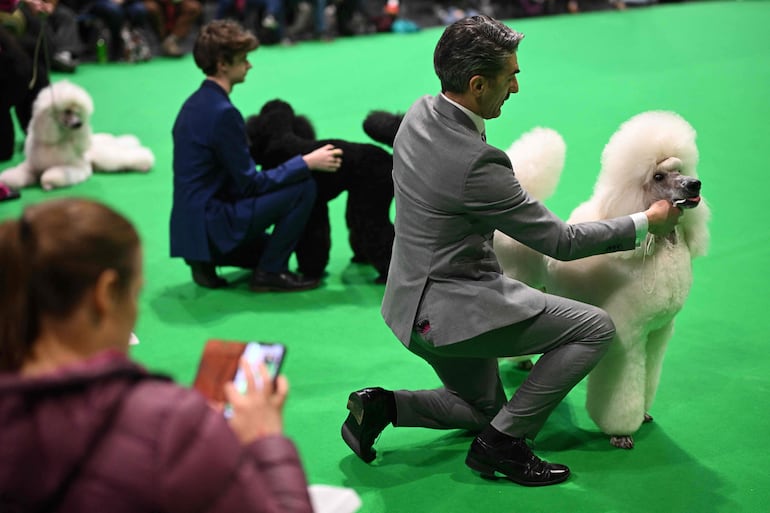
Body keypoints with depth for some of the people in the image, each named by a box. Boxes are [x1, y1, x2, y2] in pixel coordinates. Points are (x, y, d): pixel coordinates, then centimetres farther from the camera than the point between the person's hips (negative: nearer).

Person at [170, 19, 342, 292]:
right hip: (213, 226, -10)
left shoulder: (196, 103, 10)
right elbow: (250, 183, -17)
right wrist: (306, 163, -12)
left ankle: (206, 260, 11)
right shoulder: (222, 113, -21)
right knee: (304, 187, -12)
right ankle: (269, 272, -4)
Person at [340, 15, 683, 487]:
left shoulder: (420, 115, -2)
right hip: (454, 310, -10)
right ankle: (502, 442, -2)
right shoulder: (475, 161, -29)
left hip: (416, 301, 10)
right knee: (596, 327, -6)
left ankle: (381, 406, 9)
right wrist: (647, 223, -6)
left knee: (483, 408, 27)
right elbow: (560, 242, -19)